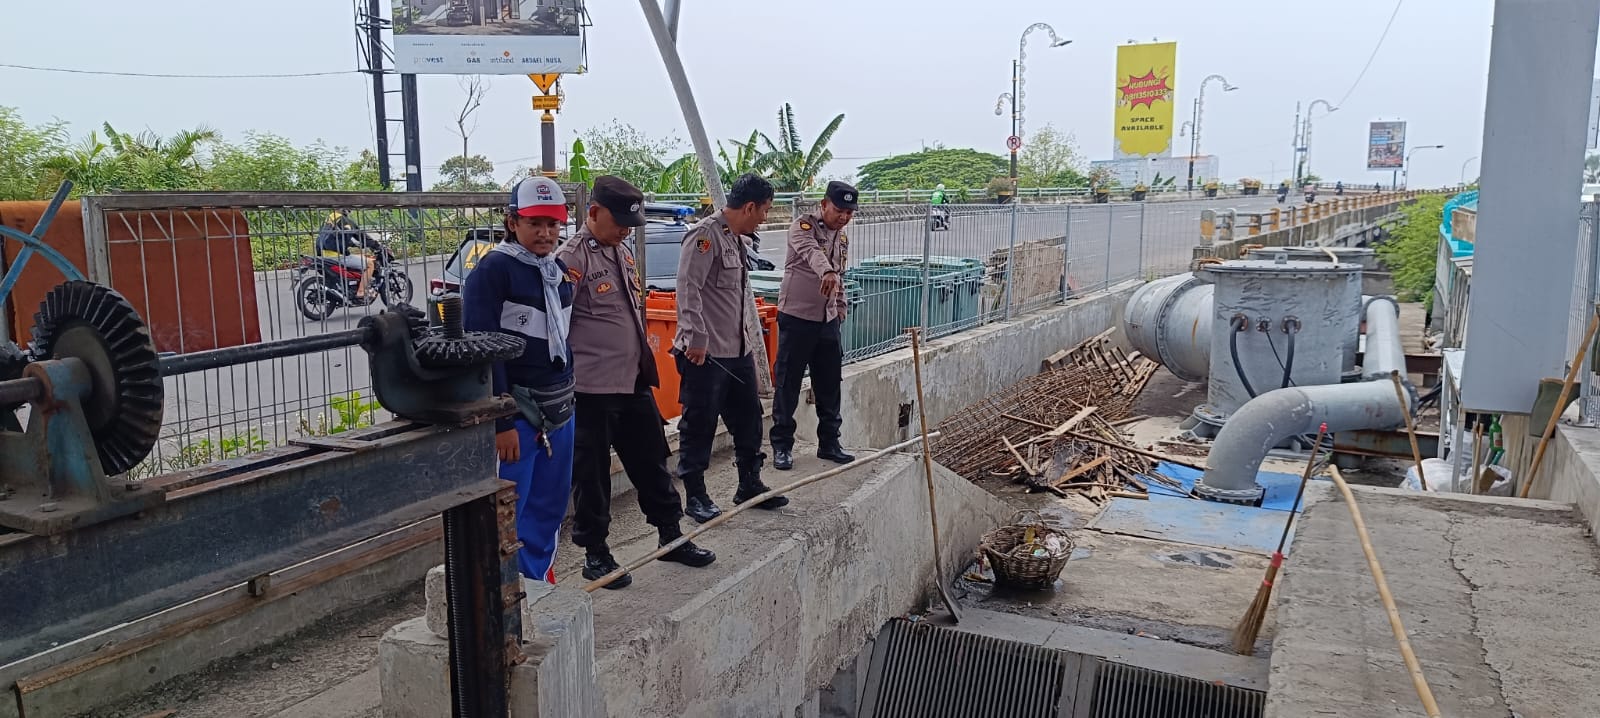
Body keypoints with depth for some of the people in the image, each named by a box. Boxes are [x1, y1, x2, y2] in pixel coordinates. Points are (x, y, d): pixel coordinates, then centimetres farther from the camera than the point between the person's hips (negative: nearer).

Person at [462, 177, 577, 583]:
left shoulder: (560, 270, 13)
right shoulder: (493, 269, -12)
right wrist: (501, 423, -19)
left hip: (559, 411, 8)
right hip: (517, 412, -8)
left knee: (551, 506, 15)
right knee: (509, 513, -4)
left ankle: (541, 586, 28)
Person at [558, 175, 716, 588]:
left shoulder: (622, 253, 12)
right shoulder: (572, 259, -14)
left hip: (635, 383, 8)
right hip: (592, 389, -8)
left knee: (652, 461, 16)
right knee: (592, 473, 5)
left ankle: (671, 536, 29)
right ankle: (595, 554, 19)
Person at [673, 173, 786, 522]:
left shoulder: (737, 240, 15)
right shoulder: (705, 235, -15)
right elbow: (688, 289, -23)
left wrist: (751, 335, 24)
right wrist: (697, 339, -26)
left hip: (738, 350, 10)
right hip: (706, 353, -10)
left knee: (749, 417, 16)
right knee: (699, 424, 2)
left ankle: (750, 485, 30)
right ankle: (695, 495, 13)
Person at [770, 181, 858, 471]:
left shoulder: (842, 238, 14)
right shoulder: (804, 225, -10)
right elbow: (810, 251, -33)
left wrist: (841, 311, 19)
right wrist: (826, 272, -52)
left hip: (828, 320, 7)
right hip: (796, 317, -7)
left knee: (829, 384, 11)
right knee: (788, 383, -1)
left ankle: (829, 443, 22)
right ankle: (782, 445, 8)